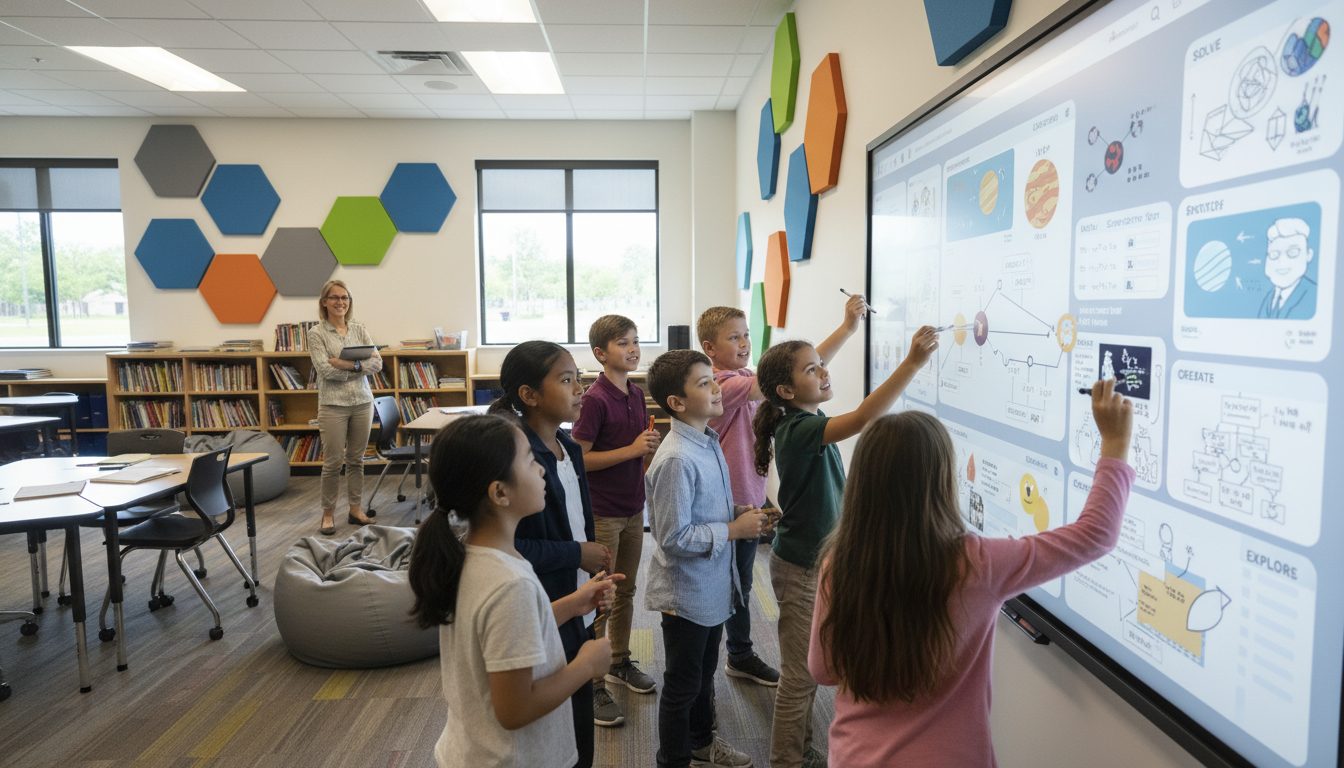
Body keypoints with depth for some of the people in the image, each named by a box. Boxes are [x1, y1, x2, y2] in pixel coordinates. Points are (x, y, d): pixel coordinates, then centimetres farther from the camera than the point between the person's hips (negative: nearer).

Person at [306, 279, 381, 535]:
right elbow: (324, 369, -14)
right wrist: (362, 363, -13)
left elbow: (377, 363, -1)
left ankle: (355, 509, 20)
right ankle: (328, 513, 14)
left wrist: (349, 365, -16)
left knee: (356, 459, 10)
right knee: (333, 461, 0)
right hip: (333, 404, -3)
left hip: (362, 402, 4)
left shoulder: (359, 330, 9)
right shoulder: (317, 333, -2)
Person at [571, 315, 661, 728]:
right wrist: (632, 450, -24)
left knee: (625, 592, 20)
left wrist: (653, 446, 0)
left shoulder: (637, 394, 5)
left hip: (633, 508, 8)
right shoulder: (595, 399, -18)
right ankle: (592, 686, 15)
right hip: (601, 513, -7)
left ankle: (619, 663, 38)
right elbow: (578, 458, -21)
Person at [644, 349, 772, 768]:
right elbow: (674, 538, -28)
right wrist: (734, 530, -22)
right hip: (686, 593, -9)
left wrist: (740, 511, -1)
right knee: (682, 684, 11)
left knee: (704, 671, 27)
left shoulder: (709, 443, 4)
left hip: (713, 587, 9)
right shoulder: (676, 459, -27)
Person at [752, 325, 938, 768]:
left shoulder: (806, 422, 0)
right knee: (800, 674, 6)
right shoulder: (798, 430, -28)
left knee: (809, 668, 22)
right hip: (801, 568, -10)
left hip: (818, 562, 10)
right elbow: (863, 419, -42)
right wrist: (912, 363, -46)